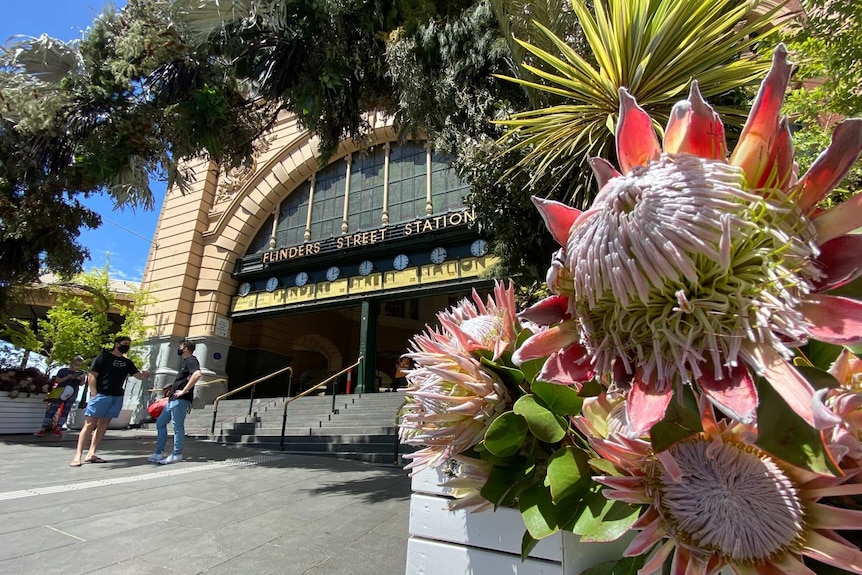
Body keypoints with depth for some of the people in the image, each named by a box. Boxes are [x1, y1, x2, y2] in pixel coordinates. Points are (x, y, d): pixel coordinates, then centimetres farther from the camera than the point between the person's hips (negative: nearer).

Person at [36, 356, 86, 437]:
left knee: (65, 411, 3)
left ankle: (58, 429, 8)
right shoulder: (63, 370, 4)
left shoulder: (81, 373, 11)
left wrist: (83, 378, -13)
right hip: (60, 392, -2)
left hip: (72, 394, 2)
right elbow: (57, 381, -1)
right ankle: (43, 429, -1)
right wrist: (68, 377, -15)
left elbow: (81, 384, 8)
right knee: (52, 409, -5)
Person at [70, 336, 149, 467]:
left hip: (117, 398, 6)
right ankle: (77, 456, -3)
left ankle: (91, 454, 12)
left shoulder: (127, 362, 14)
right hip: (101, 395, -6)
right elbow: (91, 376, -7)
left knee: (103, 425, 7)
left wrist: (145, 375, -15)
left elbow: (139, 376, 9)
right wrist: (94, 395, -15)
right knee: (89, 424, -6)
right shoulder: (103, 357, -2)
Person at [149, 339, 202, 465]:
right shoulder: (186, 361, 21)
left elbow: (197, 374, -31)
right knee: (160, 423, 15)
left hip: (181, 400, -11)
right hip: (173, 399, 11)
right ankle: (159, 453, 21)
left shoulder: (191, 360, -11)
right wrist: (172, 388, 19)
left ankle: (176, 455, 5)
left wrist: (184, 391, -26)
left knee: (178, 426, -4)